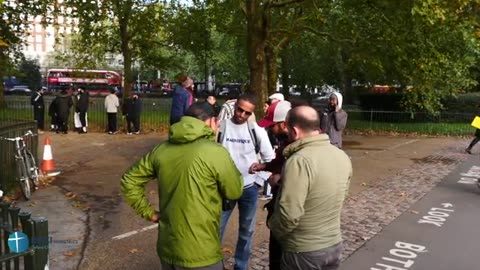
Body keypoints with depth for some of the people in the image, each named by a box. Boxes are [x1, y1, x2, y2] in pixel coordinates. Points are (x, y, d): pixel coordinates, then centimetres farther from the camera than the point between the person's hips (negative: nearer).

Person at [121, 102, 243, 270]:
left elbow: (129, 180, 8)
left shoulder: (162, 149, 0)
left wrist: (148, 212, 10)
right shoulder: (216, 152, -18)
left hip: (167, 248, 6)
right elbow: (235, 191, -6)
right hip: (199, 254, -5)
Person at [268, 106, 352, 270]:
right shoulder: (342, 156, 0)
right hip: (334, 245, 7)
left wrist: (272, 226, -8)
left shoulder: (299, 161, -25)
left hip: (303, 252, -7)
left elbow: (289, 215, -28)